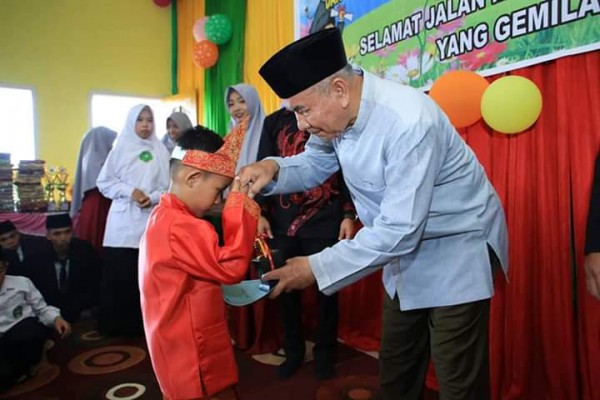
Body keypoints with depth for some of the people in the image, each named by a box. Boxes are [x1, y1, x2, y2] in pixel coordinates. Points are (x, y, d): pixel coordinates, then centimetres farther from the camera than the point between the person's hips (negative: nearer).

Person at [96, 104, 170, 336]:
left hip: (151, 220, 1)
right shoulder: (121, 148, 5)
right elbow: (104, 183, 4)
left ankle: (142, 323, 15)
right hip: (123, 220, 0)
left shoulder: (160, 151, 7)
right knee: (119, 274, 1)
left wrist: (152, 198, -13)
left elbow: (168, 187, 5)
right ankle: (116, 324, 13)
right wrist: (130, 191, -9)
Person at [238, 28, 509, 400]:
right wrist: (273, 168, -15)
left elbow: (399, 231, -32)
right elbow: (315, 164, 7)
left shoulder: (409, 122, -32)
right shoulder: (337, 112, -8)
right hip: (406, 246, 7)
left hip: (456, 251, -7)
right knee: (395, 369, 21)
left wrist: (317, 268, -27)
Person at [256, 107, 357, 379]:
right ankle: (293, 350, 30)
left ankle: (324, 352, 29)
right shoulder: (274, 122, 11)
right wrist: (260, 213, -2)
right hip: (282, 223, 2)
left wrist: (349, 215, -6)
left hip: (325, 223, -2)